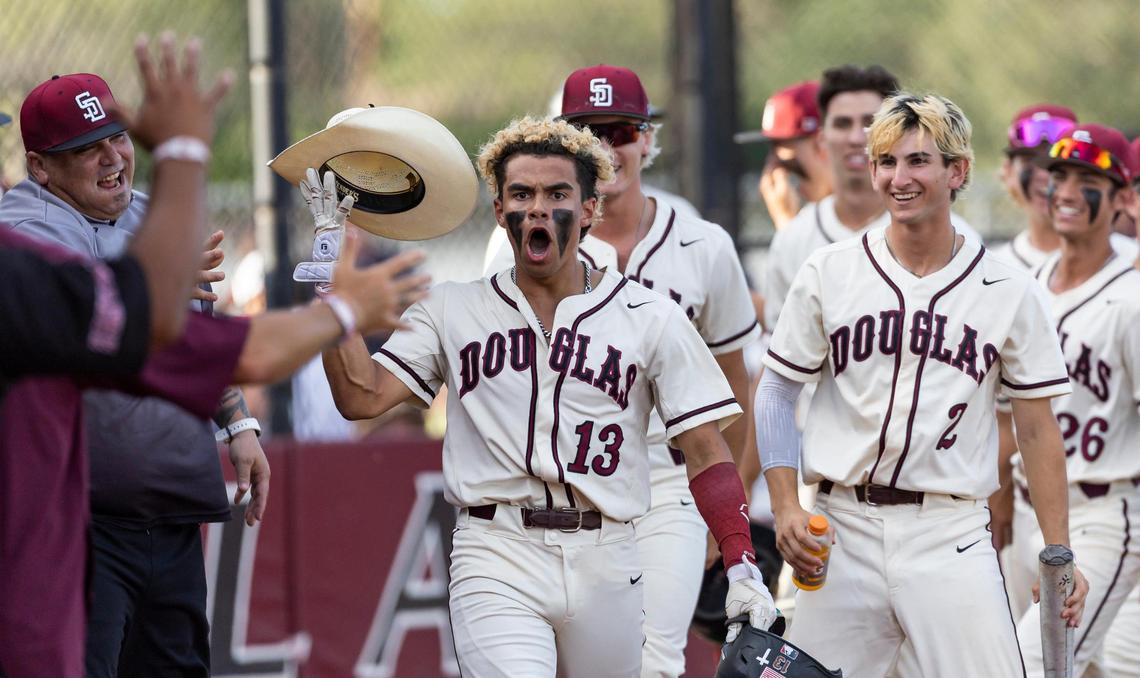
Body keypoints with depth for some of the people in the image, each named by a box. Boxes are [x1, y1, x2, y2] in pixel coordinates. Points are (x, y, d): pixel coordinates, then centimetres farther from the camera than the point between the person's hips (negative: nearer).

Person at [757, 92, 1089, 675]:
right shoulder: (828, 272, 5)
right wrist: (785, 508, -2)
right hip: (844, 528, 1)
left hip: (952, 538, -1)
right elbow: (777, 392, 10)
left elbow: (1037, 432, 6)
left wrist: (1059, 556, 0)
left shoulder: (1010, 292, 3)